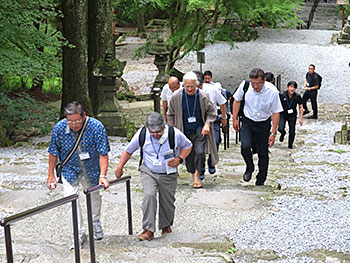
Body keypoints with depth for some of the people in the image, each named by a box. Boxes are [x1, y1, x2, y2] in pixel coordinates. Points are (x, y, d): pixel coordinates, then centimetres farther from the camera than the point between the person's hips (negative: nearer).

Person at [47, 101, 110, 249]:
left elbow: (103, 153, -22)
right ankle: (79, 234, 2)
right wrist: (51, 175, -5)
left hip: (91, 170, 0)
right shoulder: (59, 128, -21)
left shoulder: (96, 127, -26)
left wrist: (103, 175, -31)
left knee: (94, 196, 18)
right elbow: (53, 152, -7)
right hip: (70, 170, 0)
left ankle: (95, 222, 47)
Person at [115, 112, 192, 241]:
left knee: (167, 201, 8)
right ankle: (148, 229, -18)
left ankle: (166, 226, 37)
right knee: (149, 195, -23)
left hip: (168, 175, 0)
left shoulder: (175, 134, -16)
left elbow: (188, 146, 3)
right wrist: (119, 168, 4)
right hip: (148, 172, 0)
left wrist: (179, 159, -14)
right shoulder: (142, 134, -13)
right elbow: (128, 150, 3)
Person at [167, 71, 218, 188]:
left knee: (199, 152, -15)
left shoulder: (203, 96, -9)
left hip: (200, 130, -1)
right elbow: (170, 114, 6)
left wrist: (207, 124, -12)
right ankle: (192, 174, 28)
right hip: (185, 131, 1)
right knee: (188, 155, 6)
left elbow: (211, 112, 3)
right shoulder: (176, 97, -8)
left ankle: (197, 174, 3)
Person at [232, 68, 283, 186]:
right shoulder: (245, 85, -16)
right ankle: (249, 168, 11)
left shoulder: (272, 91, -21)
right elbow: (237, 100, 3)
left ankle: (260, 182, 23)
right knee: (245, 147, -20)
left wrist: (273, 133, -11)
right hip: (247, 122, 1)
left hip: (263, 124, -1)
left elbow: (276, 113, -11)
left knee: (263, 154, 6)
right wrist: (235, 118, 3)